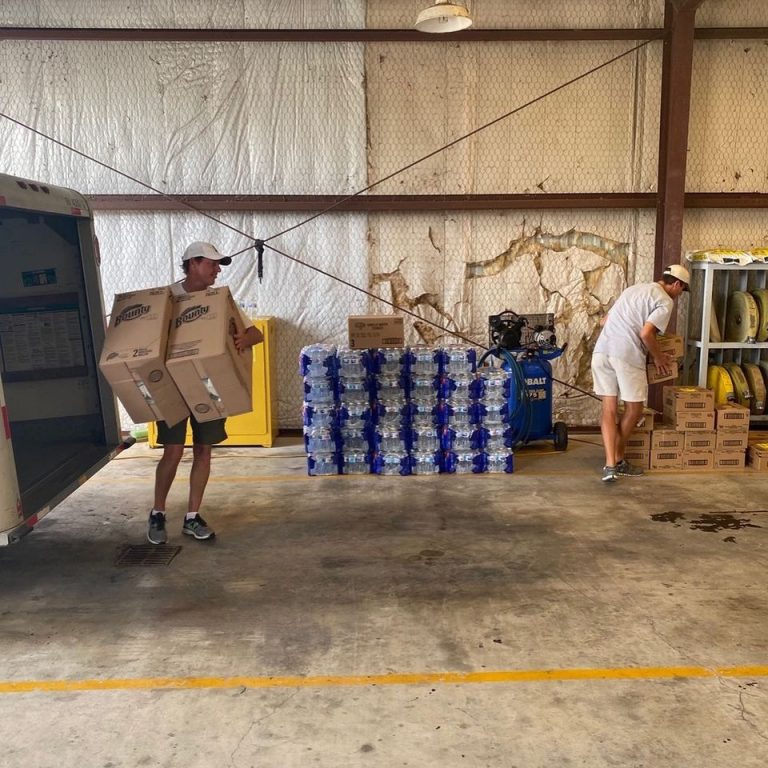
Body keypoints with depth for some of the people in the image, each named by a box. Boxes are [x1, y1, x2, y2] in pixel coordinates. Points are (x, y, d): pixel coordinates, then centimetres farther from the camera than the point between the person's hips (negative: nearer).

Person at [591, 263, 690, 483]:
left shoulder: (635, 289, 26)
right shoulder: (665, 301, 2)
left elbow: (605, 321, 27)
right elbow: (646, 334, -11)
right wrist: (658, 357, 6)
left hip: (601, 351, 7)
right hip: (626, 356, -7)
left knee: (609, 409, 6)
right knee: (634, 409, 11)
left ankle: (611, 465, 0)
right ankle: (618, 459, 20)